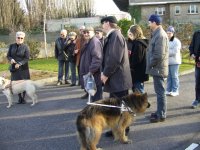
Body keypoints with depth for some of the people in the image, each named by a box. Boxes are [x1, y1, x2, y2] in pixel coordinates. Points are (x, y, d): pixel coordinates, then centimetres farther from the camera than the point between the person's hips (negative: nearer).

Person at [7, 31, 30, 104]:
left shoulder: (25, 47, -6)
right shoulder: (11, 46, 5)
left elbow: (27, 58, -11)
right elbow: (8, 56, 7)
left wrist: (19, 63, -24)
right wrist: (11, 59, -16)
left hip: (23, 68, -3)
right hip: (14, 68, 3)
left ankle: (23, 98, 12)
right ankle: (20, 98, 17)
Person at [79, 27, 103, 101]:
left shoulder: (95, 42, -15)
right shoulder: (88, 43, 18)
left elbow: (97, 58, -25)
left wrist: (91, 71, -25)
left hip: (94, 75, -11)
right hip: (90, 75, 11)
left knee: (96, 97, -4)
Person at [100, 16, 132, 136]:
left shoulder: (116, 36, -16)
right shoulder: (112, 36, 13)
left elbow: (115, 58, -23)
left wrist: (106, 73, -15)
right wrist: (105, 72, 10)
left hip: (119, 79, -10)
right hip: (115, 78, 10)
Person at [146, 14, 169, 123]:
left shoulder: (160, 35, -18)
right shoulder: (157, 34, 14)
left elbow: (159, 55, -25)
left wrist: (150, 64, -13)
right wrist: (151, 64, 12)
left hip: (158, 69, -10)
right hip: (157, 68, 10)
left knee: (160, 92, -2)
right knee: (159, 91, 16)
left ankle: (161, 115, 6)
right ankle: (159, 112, 27)